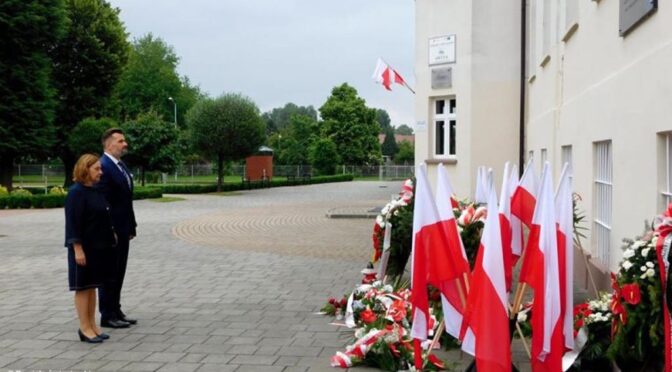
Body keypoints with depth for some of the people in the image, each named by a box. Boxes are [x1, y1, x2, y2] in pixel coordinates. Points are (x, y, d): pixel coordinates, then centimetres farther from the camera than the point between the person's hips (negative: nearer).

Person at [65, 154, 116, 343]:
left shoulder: (95, 191, 11)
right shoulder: (76, 193, -14)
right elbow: (73, 223, -18)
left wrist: (111, 234, 14)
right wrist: (78, 249, -21)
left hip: (98, 247, 8)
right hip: (83, 248, -8)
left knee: (92, 286, 13)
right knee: (83, 287, 0)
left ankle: (92, 325, 20)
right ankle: (85, 328, 7)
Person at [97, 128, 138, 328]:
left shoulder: (122, 166, 14)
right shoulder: (103, 167, -15)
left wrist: (131, 227, 14)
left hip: (122, 229, 9)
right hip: (110, 230, -9)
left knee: (118, 273, 14)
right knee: (109, 273, 0)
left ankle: (116, 311, 23)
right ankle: (107, 315, 8)